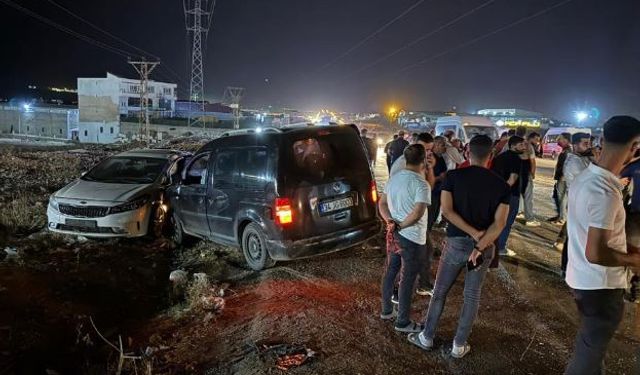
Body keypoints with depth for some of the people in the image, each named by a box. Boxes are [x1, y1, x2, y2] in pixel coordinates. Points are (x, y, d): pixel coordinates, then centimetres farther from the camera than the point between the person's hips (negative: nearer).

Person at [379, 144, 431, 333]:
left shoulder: (394, 178, 4)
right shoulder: (421, 184, -19)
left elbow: (382, 203, 7)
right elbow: (418, 213, -29)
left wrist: (391, 222, -6)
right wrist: (400, 225, -17)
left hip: (394, 234, 8)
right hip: (413, 238, -7)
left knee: (390, 272, 19)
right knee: (407, 280, 4)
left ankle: (386, 311, 34)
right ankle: (403, 322, 16)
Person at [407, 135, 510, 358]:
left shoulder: (453, 176, -8)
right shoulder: (501, 185, -4)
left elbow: (446, 210, -15)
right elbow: (499, 223, -12)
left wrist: (473, 233, -14)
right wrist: (480, 246, -17)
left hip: (456, 243, -1)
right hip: (484, 247, 1)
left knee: (440, 292, 13)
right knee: (472, 296, 13)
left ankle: (427, 338, 25)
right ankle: (459, 345, 23)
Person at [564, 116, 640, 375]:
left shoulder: (584, 177, 1)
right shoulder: (606, 192, -29)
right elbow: (595, 254, -29)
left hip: (582, 276, 9)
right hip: (600, 284, -9)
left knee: (590, 343, 29)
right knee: (591, 349, 13)